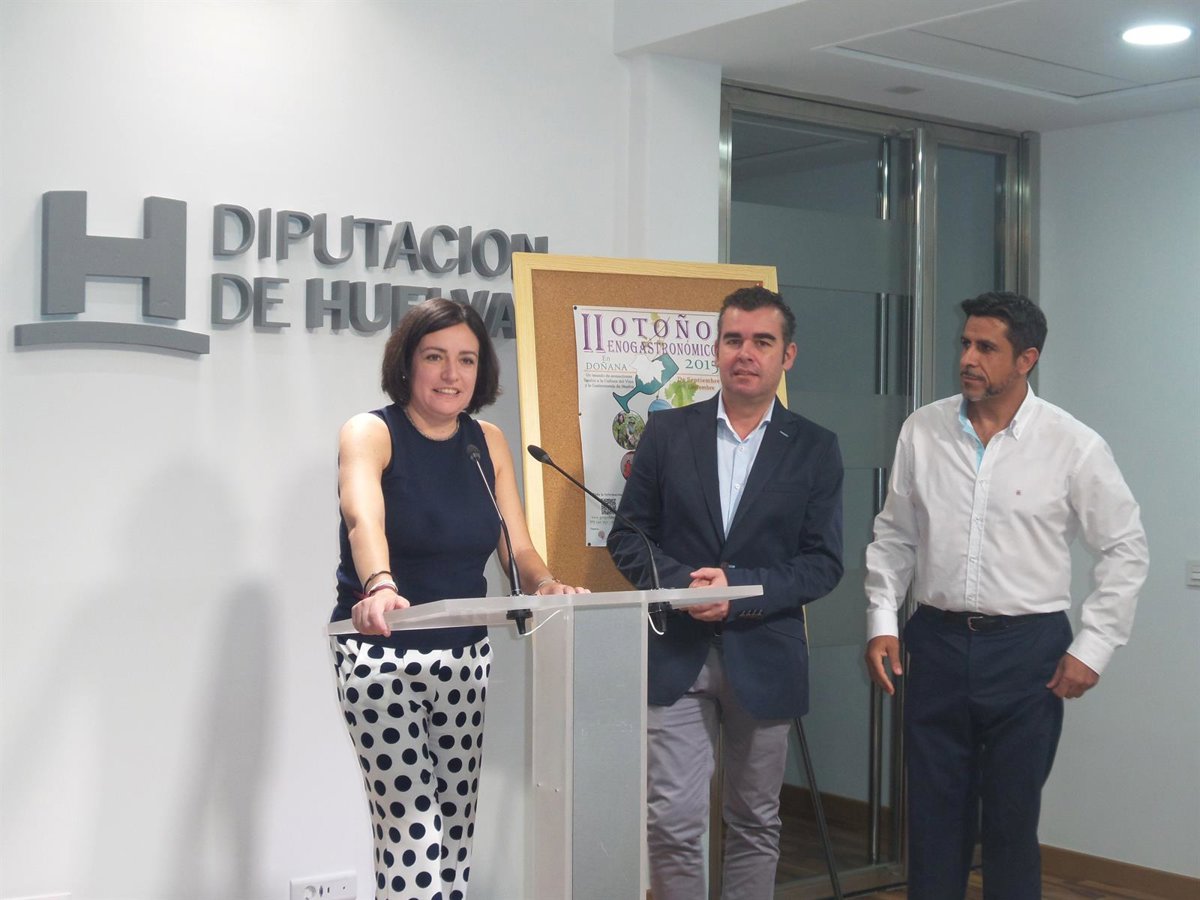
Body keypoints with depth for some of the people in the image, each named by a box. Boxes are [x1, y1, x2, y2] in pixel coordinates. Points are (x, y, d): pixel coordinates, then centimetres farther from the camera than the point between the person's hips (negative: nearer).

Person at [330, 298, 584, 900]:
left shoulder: (488, 444, 7)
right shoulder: (371, 433, -9)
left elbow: (517, 548, 3)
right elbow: (363, 520, -30)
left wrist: (546, 585, -20)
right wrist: (380, 587, -50)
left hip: (465, 653, 5)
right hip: (383, 652, -5)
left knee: (457, 826, 8)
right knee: (411, 831, -11)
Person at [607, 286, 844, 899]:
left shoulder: (814, 449, 2)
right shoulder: (667, 432, 4)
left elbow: (823, 562, -1)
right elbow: (627, 536, 4)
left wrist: (740, 589, -15)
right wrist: (682, 583, -14)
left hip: (764, 658, 1)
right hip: (677, 655, 0)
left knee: (754, 824, 12)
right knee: (672, 823, -4)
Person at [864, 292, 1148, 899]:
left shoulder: (1072, 446, -6)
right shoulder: (923, 431, 2)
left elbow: (1124, 549, 0)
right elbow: (894, 535, 10)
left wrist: (1094, 647, -4)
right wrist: (881, 621, 2)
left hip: (1027, 647, -2)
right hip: (936, 640, 2)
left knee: (1012, 819, 7)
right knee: (934, 813, 9)